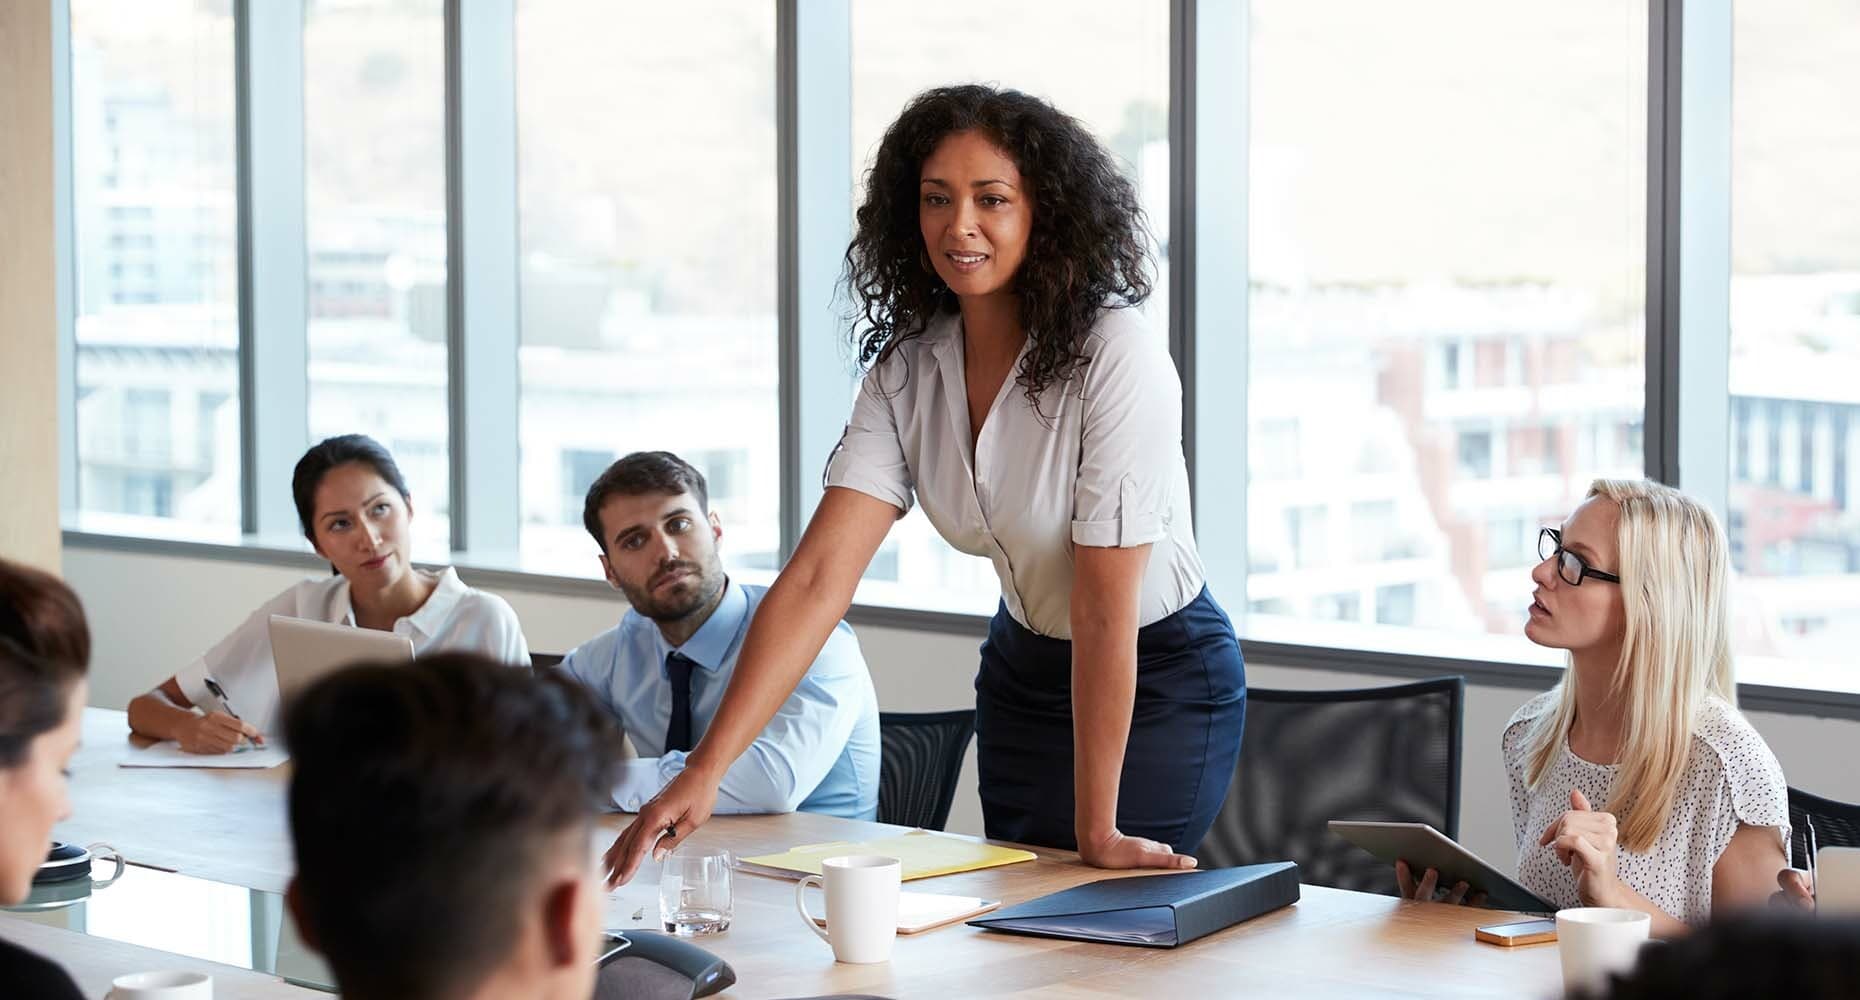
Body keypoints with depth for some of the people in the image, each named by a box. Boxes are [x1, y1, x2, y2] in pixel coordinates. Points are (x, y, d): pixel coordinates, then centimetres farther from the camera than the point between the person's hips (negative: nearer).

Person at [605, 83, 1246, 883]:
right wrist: (705, 768, -29)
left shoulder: (1117, 357, -27)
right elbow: (820, 575, -19)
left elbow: (1106, 607, -27)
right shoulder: (906, 367, -10)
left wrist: (1098, 832, -24)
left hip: (1160, 677, -6)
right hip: (1024, 668, 6)